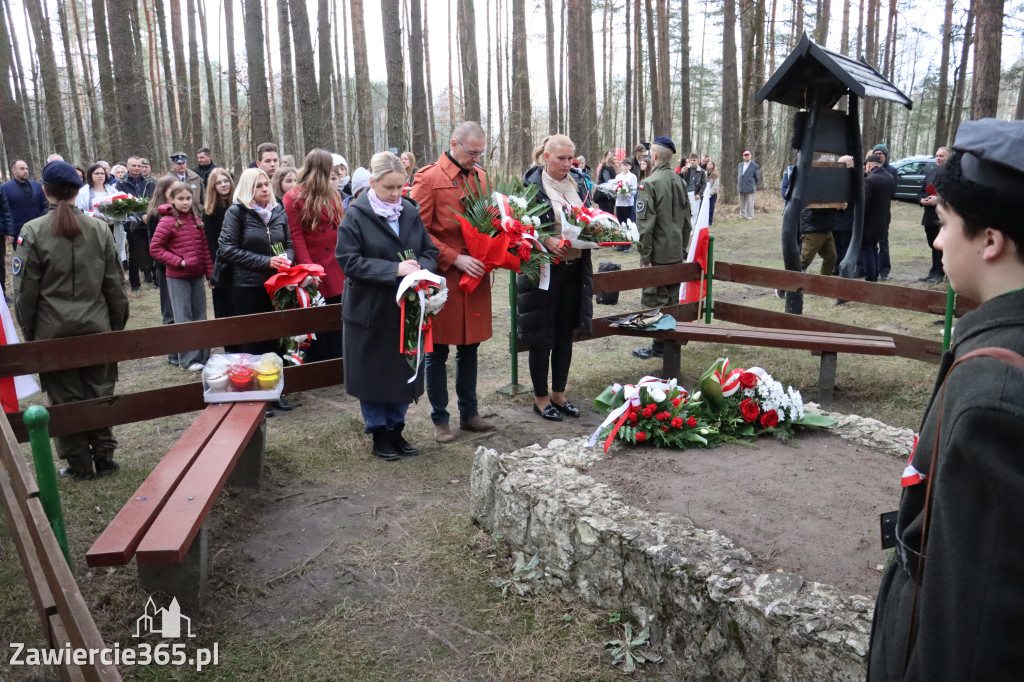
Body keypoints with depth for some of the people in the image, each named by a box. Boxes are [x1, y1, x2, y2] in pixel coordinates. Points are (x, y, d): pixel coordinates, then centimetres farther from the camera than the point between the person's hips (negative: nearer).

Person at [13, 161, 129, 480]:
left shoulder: (33, 231, -9)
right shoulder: (99, 228, -2)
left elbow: (25, 289, -5)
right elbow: (114, 284, 3)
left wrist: (28, 330, 7)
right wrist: (118, 323, 12)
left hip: (53, 331, -2)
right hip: (96, 327, 2)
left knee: (66, 398, 8)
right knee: (99, 393, 12)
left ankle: (79, 464, 16)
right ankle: (103, 457, 18)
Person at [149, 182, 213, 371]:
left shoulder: (195, 220, 7)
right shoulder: (167, 221, -10)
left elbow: (204, 248, 11)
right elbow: (154, 248, -10)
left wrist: (210, 272, 8)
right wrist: (179, 261, -15)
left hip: (197, 275, 6)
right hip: (177, 277, -5)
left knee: (200, 316, 11)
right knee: (184, 319, 0)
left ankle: (203, 356, 20)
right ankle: (187, 360, 7)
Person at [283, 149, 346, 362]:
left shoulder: (331, 194, 15)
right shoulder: (294, 198, -4)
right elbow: (295, 236, -11)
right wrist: (308, 268, -17)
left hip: (337, 274, 6)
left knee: (337, 328, 10)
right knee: (317, 331, 3)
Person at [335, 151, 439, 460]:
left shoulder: (410, 212, 5)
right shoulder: (356, 215, -9)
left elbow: (430, 251, 8)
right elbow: (349, 260, -16)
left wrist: (421, 269, -14)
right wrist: (394, 269, -22)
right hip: (370, 310, -4)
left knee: (404, 370, 11)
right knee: (373, 373, 6)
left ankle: (396, 429, 27)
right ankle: (379, 434, 21)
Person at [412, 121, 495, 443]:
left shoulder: (480, 176, 12)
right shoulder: (428, 178, -7)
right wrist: (455, 259, -17)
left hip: (476, 276, 6)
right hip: (442, 277, -5)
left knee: (469, 347, 13)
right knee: (438, 352, 5)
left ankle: (469, 413, 25)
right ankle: (440, 419, 16)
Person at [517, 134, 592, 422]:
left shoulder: (578, 183, 10)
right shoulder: (532, 184, -7)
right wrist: (548, 241, -24)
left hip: (575, 266, 6)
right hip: (545, 266, -6)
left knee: (565, 332, 12)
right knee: (542, 335, 2)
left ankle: (558, 393, 25)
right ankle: (541, 397, 16)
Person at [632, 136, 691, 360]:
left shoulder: (649, 184, -15)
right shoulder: (680, 182, 9)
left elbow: (645, 224, -19)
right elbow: (686, 221, 15)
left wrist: (645, 256, -14)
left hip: (658, 254, -7)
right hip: (676, 253, 7)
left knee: (654, 300, 0)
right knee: (672, 299, 15)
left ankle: (659, 346, 4)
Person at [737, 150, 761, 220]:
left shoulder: (754, 166, -4)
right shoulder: (740, 165, 12)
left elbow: (757, 177, 2)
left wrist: (755, 186, 7)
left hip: (749, 188, -5)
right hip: (741, 188, 5)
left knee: (750, 203, -2)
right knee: (742, 203, 12)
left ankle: (750, 216, 5)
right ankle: (742, 215, 22)